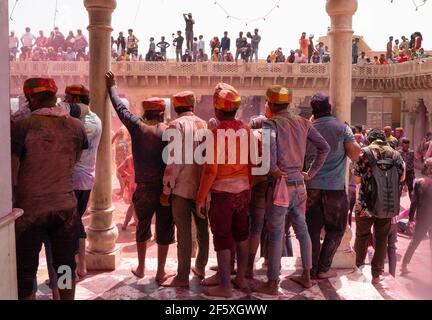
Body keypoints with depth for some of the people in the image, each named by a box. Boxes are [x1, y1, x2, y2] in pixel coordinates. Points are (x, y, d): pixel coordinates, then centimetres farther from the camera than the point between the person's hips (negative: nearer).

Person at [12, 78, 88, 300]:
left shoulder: (21, 126, -14)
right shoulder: (76, 127, -2)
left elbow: (11, 176, -13)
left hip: (30, 210, -3)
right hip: (66, 208, 4)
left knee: (25, 273, 10)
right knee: (66, 266, 17)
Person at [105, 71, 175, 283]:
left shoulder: (138, 128, -5)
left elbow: (121, 109, 8)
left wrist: (112, 87, 23)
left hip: (145, 188, 1)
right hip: (167, 188, -1)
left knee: (143, 226, 19)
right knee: (165, 229, 9)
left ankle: (141, 268, 29)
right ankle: (161, 272, 16)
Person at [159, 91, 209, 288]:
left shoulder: (177, 125, -9)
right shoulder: (204, 124, 7)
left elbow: (175, 161, -16)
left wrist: (166, 190, -11)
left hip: (182, 187, -6)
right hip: (202, 187, 6)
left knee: (184, 233, 0)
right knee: (202, 229, 17)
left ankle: (182, 277, 7)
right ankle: (200, 267, 32)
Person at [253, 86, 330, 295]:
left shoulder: (271, 123, -11)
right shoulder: (302, 123, 8)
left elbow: (269, 147, -29)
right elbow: (324, 147, 9)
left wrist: (273, 170, -13)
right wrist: (311, 172, 11)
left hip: (281, 184, -6)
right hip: (299, 184, 7)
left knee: (275, 235, 1)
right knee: (302, 230, 16)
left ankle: (272, 284, 10)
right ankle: (306, 276, 28)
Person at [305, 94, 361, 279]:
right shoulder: (342, 128, -3)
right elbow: (355, 155, -10)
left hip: (312, 186, 3)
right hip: (335, 187, -3)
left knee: (313, 229, 10)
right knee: (335, 229, 12)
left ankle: (312, 269, 12)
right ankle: (323, 268, 10)